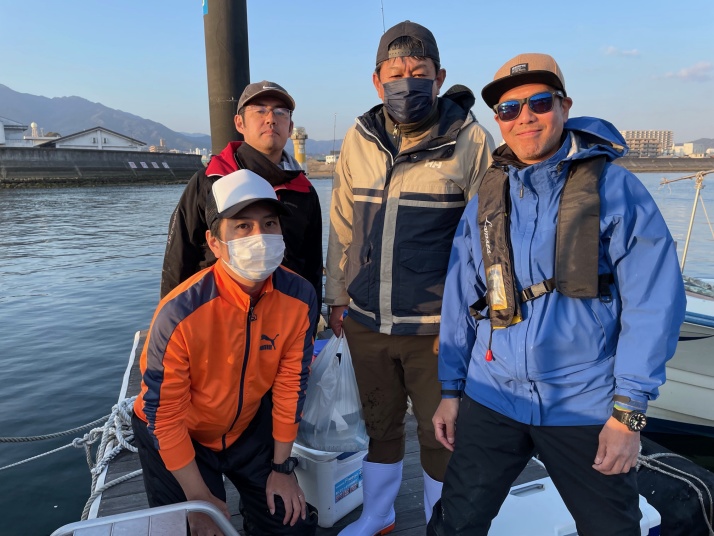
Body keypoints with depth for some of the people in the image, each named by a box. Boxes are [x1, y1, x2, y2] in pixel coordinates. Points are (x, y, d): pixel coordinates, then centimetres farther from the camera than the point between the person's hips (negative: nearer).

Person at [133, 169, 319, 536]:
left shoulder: (299, 297, -22)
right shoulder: (180, 314, -33)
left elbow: (291, 382, -10)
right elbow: (163, 415, -21)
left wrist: (282, 467, -3)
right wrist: (199, 499, -14)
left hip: (249, 428, 3)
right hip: (177, 434, -2)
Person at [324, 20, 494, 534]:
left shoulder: (471, 140, -9)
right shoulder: (358, 140, 4)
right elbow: (342, 226, 10)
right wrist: (336, 295, 11)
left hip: (436, 326, -4)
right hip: (366, 321, 4)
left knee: (441, 434, 12)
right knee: (379, 424, 21)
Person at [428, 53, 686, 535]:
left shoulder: (614, 187, -6)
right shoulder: (486, 199, 5)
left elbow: (654, 302, -9)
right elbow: (460, 300, 7)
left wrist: (629, 412, -11)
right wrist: (450, 389, 8)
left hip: (585, 407, -2)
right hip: (491, 400, 3)